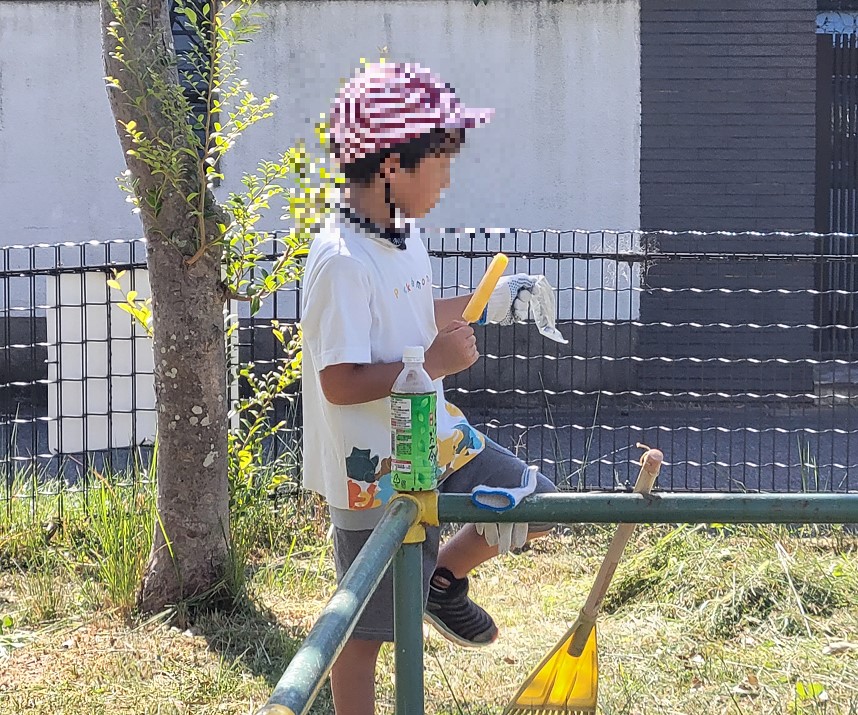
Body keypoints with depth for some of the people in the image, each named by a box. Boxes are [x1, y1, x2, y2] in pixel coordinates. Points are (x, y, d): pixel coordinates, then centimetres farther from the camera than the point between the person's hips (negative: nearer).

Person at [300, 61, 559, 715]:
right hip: (375, 471, -8)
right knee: (369, 624, 4)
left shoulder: (407, 235, 3)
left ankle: (444, 577, 34)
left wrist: (483, 304, 11)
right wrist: (433, 361, -22)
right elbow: (340, 383, -27)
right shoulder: (342, 260, -25)